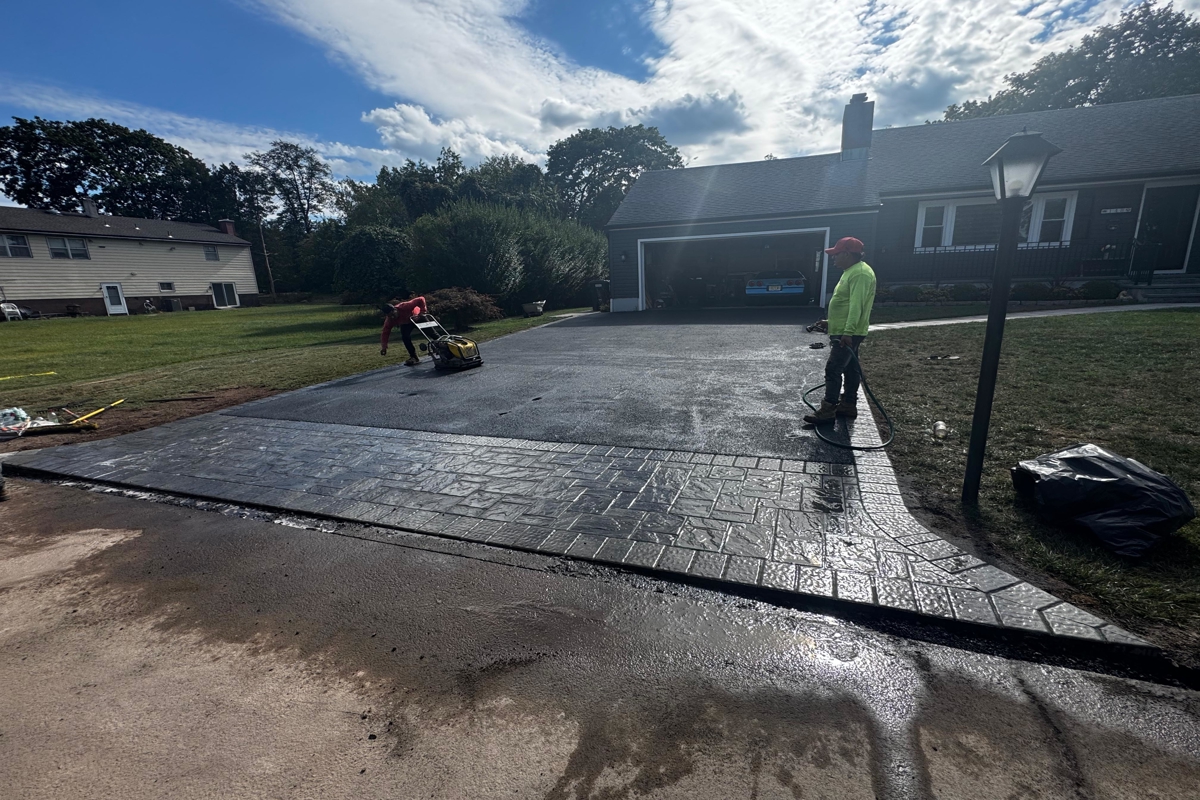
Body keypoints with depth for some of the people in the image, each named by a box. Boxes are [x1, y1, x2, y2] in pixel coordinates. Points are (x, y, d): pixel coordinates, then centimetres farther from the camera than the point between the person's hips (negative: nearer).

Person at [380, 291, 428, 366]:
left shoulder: (405, 307, -45)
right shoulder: (389, 320, -31)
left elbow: (421, 300, -44)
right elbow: (385, 333, -28)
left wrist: (423, 312, -46)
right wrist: (384, 347, -38)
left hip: (418, 317, -2)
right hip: (406, 323, 3)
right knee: (405, 337, -19)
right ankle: (414, 358, -7)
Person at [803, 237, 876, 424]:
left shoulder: (860, 273, -17)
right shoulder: (851, 272, 17)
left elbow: (856, 305, -26)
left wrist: (848, 332, -32)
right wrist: (830, 323, 25)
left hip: (848, 334, -11)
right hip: (843, 332, 11)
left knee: (833, 370, -11)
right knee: (850, 369, 14)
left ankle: (827, 411, -9)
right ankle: (848, 405, 22)